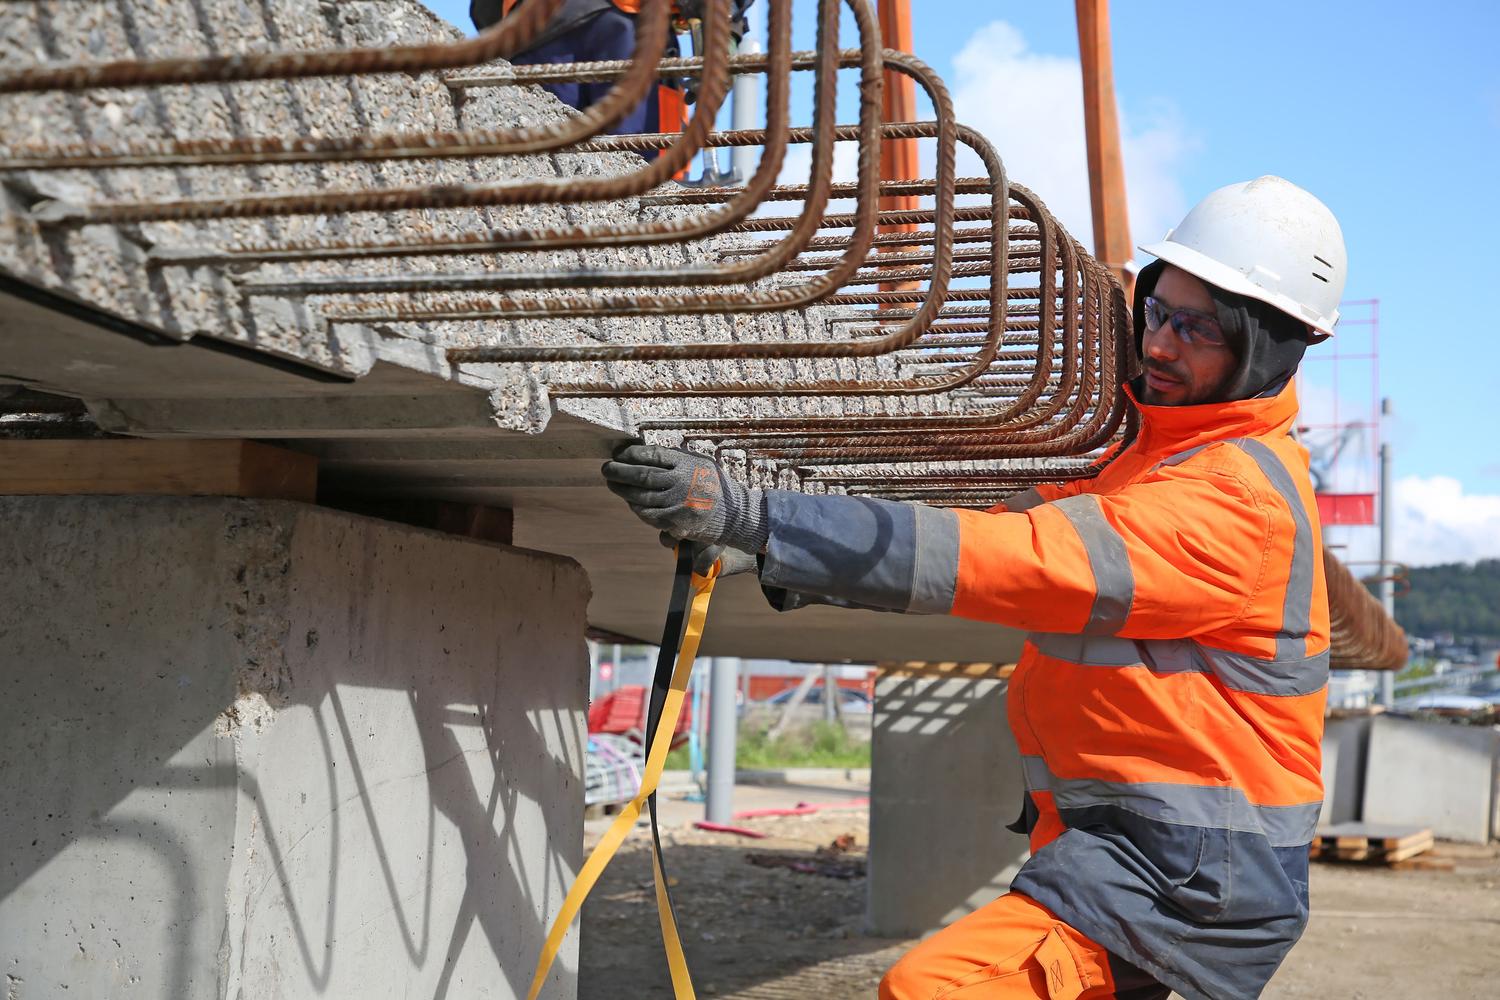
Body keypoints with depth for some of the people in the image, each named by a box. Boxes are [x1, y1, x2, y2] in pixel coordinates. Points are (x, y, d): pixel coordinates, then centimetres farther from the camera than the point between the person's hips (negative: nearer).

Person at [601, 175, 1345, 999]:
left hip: (1182, 873, -10)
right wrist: (773, 559, -5)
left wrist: (752, 518, -33)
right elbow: (1007, 527, 7)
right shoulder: (1157, 455, 14)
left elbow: (1020, 561, -28)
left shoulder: (1240, 494, -19)